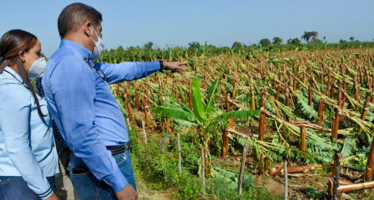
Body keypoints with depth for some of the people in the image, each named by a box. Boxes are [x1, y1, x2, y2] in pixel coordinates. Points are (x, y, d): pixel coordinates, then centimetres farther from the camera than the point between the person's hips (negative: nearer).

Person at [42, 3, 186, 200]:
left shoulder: (78, 63, 12)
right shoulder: (69, 65, -20)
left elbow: (121, 70, 26)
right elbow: (82, 136, -25)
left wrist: (161, 65, 35)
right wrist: (119, 183, -22)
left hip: (112, 160, 10)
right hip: (101, 169, -10)